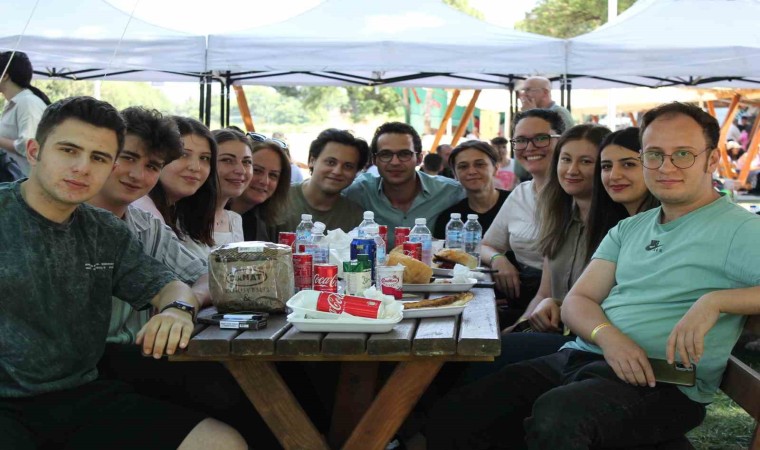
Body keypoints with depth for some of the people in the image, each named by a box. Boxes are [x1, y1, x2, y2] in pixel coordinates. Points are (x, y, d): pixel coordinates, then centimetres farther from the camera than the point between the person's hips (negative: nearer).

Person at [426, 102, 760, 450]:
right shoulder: (628, 229, 20)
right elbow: (576, 301, 12)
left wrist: (715, 300, -24)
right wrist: (608, 335, -10)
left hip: (658, 383, -6)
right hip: (577, 357, 6)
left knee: (556, 417, -38)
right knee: (454, 416, -11)